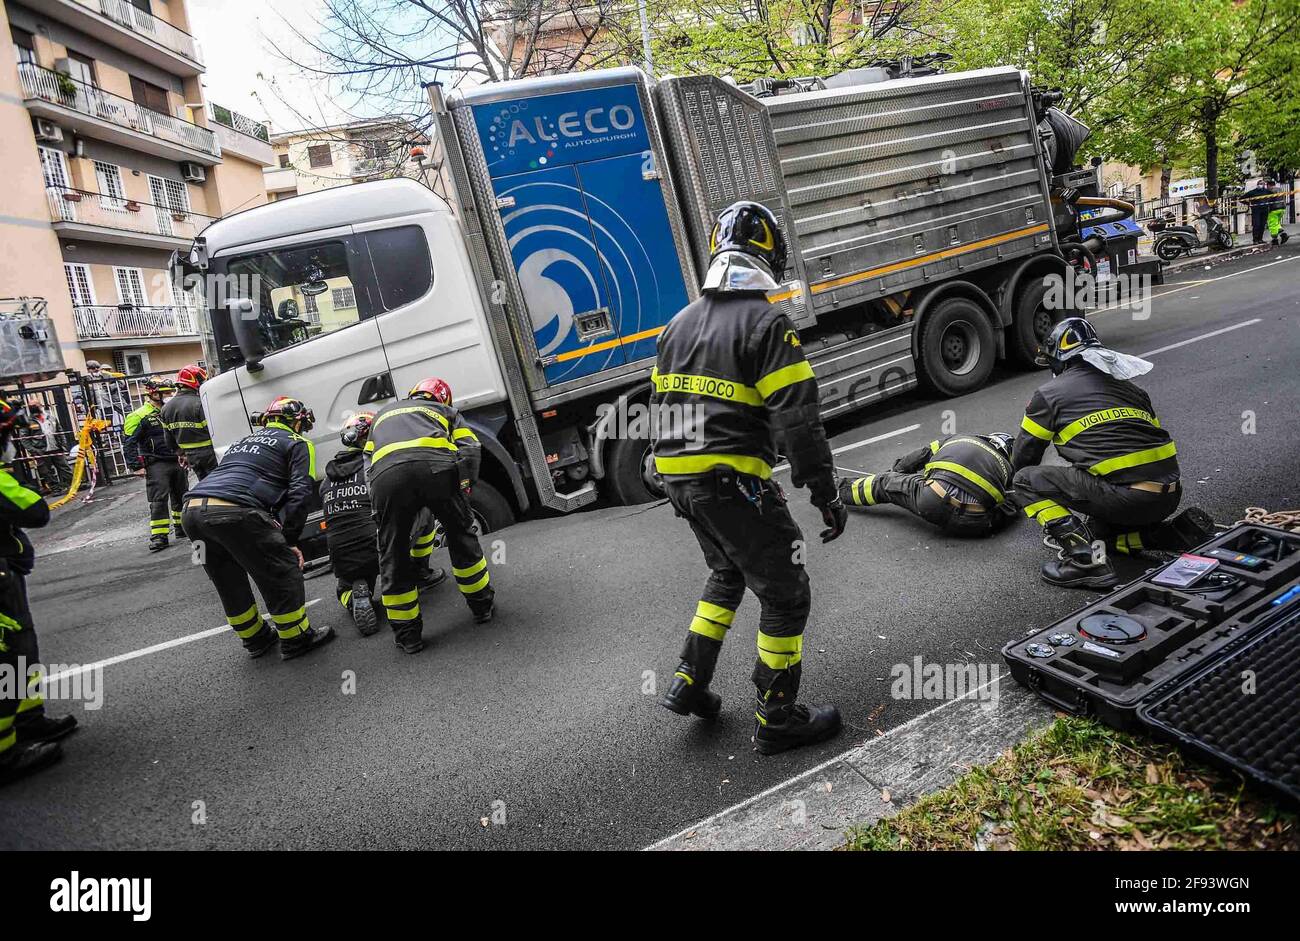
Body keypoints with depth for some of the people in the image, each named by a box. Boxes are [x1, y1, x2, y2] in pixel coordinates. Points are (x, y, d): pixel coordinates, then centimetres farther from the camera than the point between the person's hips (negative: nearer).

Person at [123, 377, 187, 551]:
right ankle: (159, 536, -9)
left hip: (176, 462, 7)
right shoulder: (139, 416, -7)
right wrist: (137, 465, -16)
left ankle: (182, 527, 29)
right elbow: (129, 444, -10)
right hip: (156, 464, -7)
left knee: (181, 495, 15)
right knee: (158, 500, -10)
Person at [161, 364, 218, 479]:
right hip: (209, 455, -7)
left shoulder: (166, 408, 8)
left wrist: (182, 454, 24)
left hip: (191, 457, 7)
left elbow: (170, 439, 14)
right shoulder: (199, 404, -17)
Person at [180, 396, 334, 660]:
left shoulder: (245, 441, 35)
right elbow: (300, 493, -2)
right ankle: (296, 639, 16)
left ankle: (255, 638, 37)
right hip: (234, 511, -8)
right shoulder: (297, 443, 13)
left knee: (231, 583, 23)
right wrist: (290, 540, 1)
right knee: (282, 572, 7)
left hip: (192, 510, 8)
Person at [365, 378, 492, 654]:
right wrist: (464, 489, 22)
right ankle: (482, 605, 30)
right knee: (461, 535, 21)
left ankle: (407, 634, 20)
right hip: (437, 466, -1)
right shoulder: (446, 411, 35)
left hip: (387, 474, 1)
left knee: (393, 557, 13)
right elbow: (471, 449, 18)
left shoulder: (384, 413, 43)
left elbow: (368, 462, 35)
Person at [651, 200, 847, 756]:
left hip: (679, 478, 8)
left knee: (727, 573, 28)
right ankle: (777, 721, 16)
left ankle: (688, 684, 28)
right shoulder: (766, 323, -10)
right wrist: (824, 491, -13)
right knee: (785, 594, 6)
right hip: (733, 480, -8)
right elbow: (797, 417, -17)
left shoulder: (679, 324, 13)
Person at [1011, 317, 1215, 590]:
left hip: (1123, 495, -8)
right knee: (1105, 530, 34)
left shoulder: (1050, 393, 7)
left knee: (1026, 480, 3)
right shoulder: (1129, 386, 25)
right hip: (1169, 497, 8)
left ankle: (1083, 558, -12)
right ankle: (1183, 533, 11)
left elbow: (1022, 458, 14)